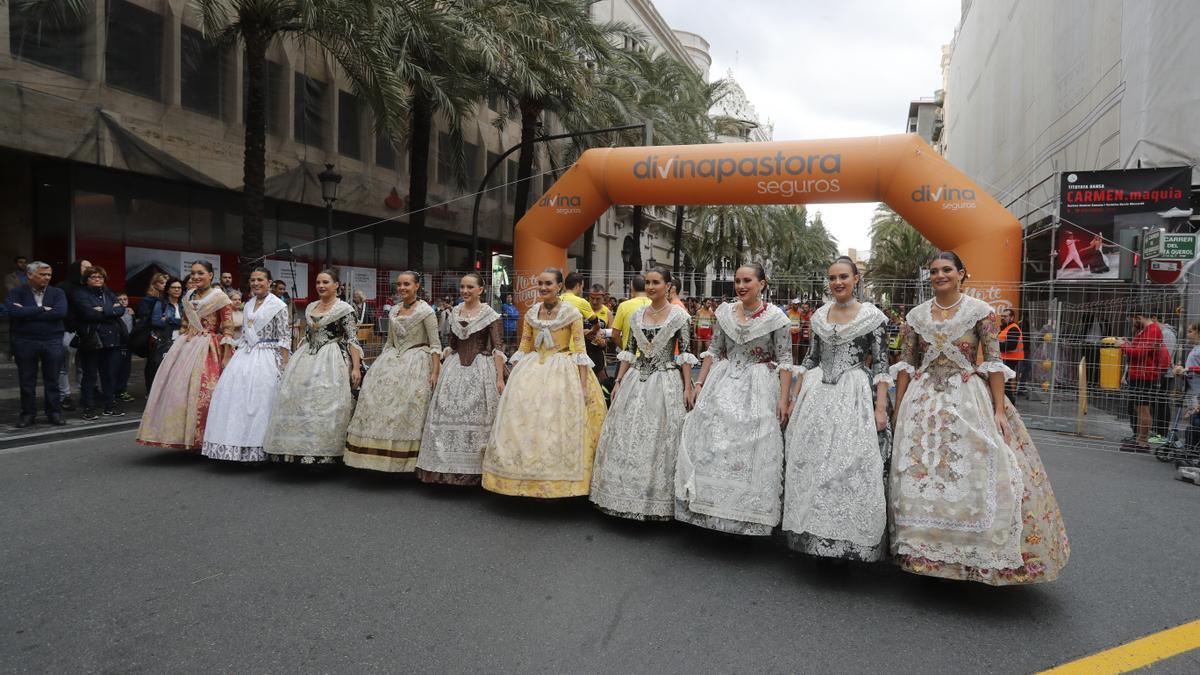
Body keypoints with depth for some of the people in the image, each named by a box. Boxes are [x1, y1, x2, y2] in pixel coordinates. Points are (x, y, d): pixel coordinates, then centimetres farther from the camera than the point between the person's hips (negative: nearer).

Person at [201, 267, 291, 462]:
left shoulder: (278, 305, -6)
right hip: (244, 356, 7)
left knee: (258, 400, -6)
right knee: (235, 397, 1)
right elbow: (243, 335, 19)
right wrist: (234, 355, 12)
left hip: (266, 358, -6)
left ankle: (258, 450, 5)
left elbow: (285, 338, -9)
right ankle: (240, 447, 11)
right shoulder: (248, 305, 14)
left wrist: (284, 366, -13)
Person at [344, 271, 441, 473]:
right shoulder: (393, 311, 12)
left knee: (408, 410, -4)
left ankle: (407, 460, 8)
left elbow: (435, 345, -9)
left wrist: (435, 373, -16)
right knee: (381, 403, 1)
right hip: (392, 362, 6)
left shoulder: (426, 311, -7)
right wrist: (381, 364, 14)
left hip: (416, 364, -6)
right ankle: (385, 456, 11)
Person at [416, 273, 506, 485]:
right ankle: (450, 468, 13)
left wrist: (500, 378, -14)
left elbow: (498, 348, -7)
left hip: (480, 369, -5)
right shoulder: (454, 312, 12)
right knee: (448, 414, 1)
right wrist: (443, 370, 14)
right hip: (454, 368, 5)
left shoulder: (490, 314, -3)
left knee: (476, 415, -4)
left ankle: (475, 469, 8)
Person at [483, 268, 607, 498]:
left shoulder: (572, 313, -4)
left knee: (557, 425, -7)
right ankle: (527, 477, 11)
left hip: (561, 371, -4)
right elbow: (523, 349, 13)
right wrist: (513, 379, 8)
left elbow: (580, 351, -6)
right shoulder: (531, 313, 10)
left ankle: (558, 480, 5)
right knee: (524, 420, 0)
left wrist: (584, 385, -12)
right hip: (532, 370, 5)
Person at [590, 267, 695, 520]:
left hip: (665, 381, -4)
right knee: (628, 438, 6)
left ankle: (658, 499, 14)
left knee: (659, 440, -1)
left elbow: (685, 354, -6)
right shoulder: (637, 314, 9)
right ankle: (628, 495, 19)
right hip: (636, 379, 5)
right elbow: (630, 351, 12)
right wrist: (618, 381, 9)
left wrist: (687, 388, -11)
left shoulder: (679, 316, -4)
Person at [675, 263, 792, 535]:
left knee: (751, 451, -1)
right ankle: (711, 507, 16)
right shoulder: (725, 312, 5)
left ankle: (747, 515, 13)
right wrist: (699, 383, 4)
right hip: (723, 385, 4)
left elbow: (784, 361, -5)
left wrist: (783, 398, -11)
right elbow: (714, 351, 10)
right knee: (712, 445, 2)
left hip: (758, 389, -4)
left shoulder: (775, 317, -6)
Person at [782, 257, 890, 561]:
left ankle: (850, 541, 9)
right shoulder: (819, 315, 10)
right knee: (812, 466, 6)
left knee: (851, 468, -5)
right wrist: (795, 397, 11)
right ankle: (816, 535, 20)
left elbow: (881, 365, -4)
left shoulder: (873, 316, -2)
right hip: (817, 395, 4)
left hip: (854, 396, -4)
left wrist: (880, 408, -11)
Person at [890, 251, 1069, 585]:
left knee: (976, 477, -5)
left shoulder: (981, 311, -2)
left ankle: (978, 554, 11)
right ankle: (927, 551, 18)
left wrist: (999, 410, -11)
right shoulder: (916, 315, 6)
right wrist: (898, 410, 5)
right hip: (924, 401, 3)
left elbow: (994, 363, -5)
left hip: (969, 400, -2)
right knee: (920, 478, 3)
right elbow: (905, 365, 8)